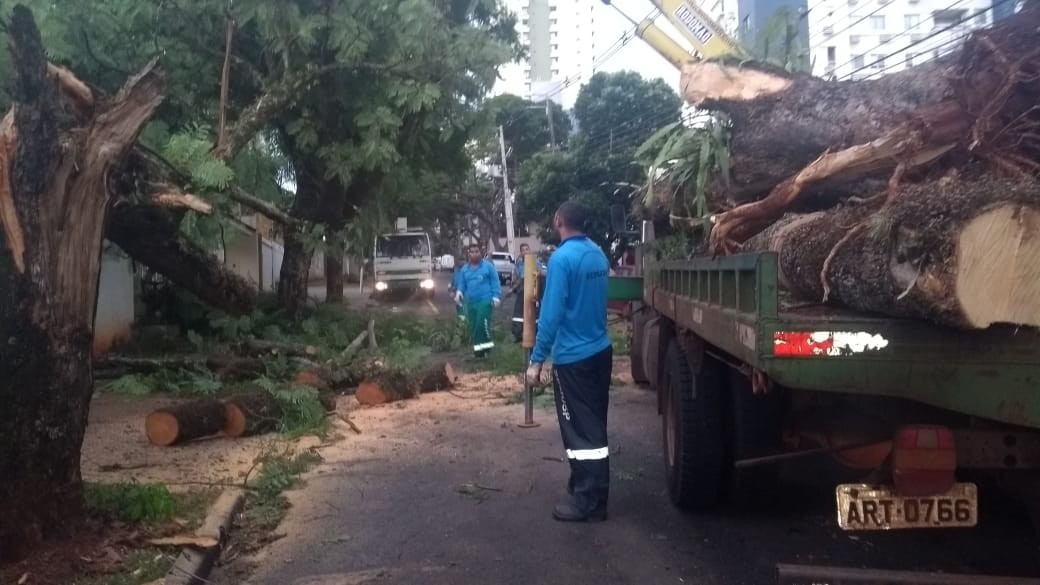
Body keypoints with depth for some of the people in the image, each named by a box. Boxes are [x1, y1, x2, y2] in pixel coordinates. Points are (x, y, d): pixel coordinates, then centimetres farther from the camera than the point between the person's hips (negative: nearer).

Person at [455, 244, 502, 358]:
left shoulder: (488, 266, 0)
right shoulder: (464, 269, 14)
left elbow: (495, 282, -2)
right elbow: (462, 284, 16)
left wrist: (496, 296, -10)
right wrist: (459, 292, -6)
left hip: (485, 300, -5)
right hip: (471, 302, 5)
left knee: (482, 323, -21)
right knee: (473, 327, 7)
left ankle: (486, 344, -6)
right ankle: (478, 348, 16)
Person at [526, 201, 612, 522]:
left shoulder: (562, 258, -18)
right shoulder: (598, 254, 8)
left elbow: (551, 314, -20)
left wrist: (536, 360, -16)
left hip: (573, 356, -8)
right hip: (600, 350, 8)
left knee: (580, 430, -1)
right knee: (593, 426, 18)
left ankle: (589, 502, 4)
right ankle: (589, 487, 31)